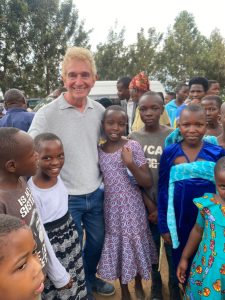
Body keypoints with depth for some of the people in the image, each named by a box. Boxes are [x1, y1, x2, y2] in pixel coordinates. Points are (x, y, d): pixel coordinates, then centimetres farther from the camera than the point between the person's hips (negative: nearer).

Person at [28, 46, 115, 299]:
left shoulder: (100, 110, -2)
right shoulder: (46, 115, -17)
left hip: (96, 194, 5)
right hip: (65, 198, -4)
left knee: (97, 241, 24)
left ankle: (90, 278, 53)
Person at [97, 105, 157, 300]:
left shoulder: (133, 146, -12)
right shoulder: (98, 150, -1)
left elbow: (148, 183, -13)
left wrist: (130, 164, -26)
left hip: (132, 208, -2)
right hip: (111, 209, 3)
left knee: (136, 244, 12)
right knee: (116, 247, 14)